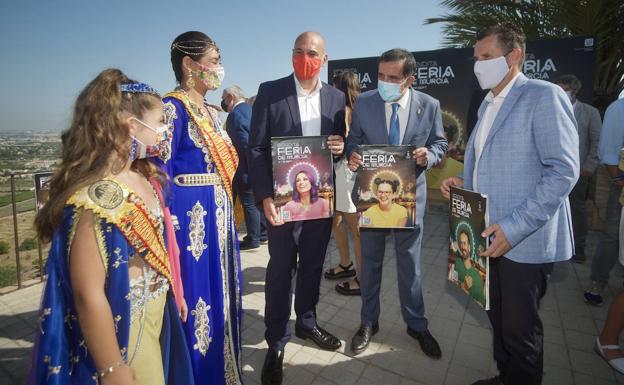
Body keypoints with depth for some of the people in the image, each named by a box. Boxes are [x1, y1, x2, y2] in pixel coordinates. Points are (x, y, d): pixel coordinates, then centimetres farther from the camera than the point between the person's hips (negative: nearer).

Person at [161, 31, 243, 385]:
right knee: (196, 293, 3)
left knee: (219, 293, 18)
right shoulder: (172, 108, -12)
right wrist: (171, 226, -18)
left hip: (218, 214, 9)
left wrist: (226, 212, 17)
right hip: (190, 216, -9)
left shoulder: (210, 111, 14)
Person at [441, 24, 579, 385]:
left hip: (525, 240, -7)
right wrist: (465, 182, 3)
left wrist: (514, 227, -24)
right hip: (491, 235, 8)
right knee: (499, 318, 20)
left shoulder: (544, 96, -11)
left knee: (520, 328, 8)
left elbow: (563, 169, -18)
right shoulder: (488, 104, 15)